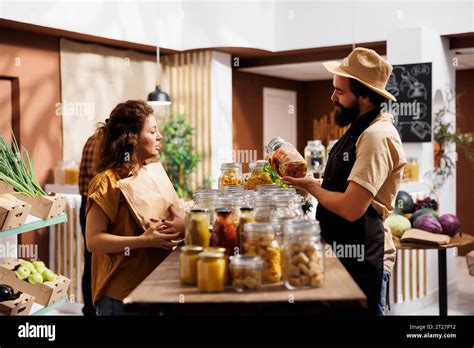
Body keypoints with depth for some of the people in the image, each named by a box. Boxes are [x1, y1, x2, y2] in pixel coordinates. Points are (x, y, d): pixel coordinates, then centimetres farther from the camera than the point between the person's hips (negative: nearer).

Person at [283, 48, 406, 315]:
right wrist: (314, 182, -1)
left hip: (363, 259, -9)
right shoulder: (360, 128, 11)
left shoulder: (377, 137, -21)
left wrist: (311, 187, -11)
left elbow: (350, 208, -27)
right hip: (343, 250, 9)